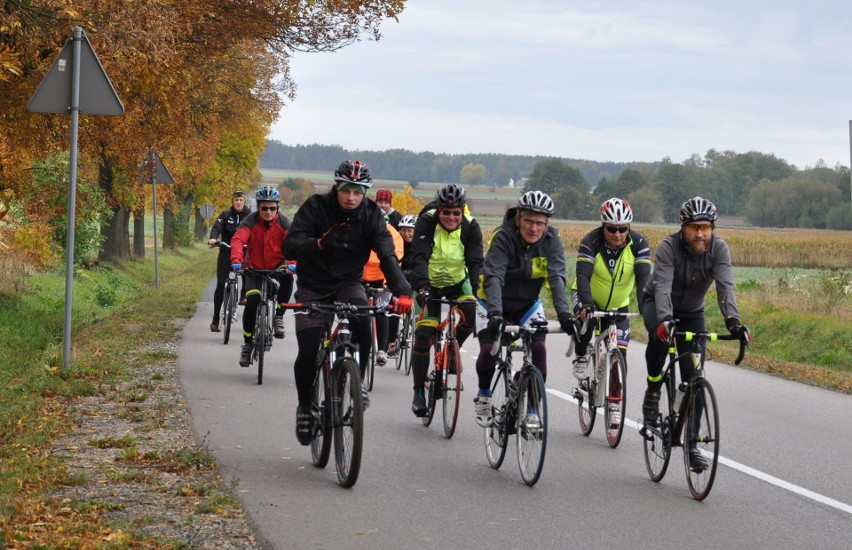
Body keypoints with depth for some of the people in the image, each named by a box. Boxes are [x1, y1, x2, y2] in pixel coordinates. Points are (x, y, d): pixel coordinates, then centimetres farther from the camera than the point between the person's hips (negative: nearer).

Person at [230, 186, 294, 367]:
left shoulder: (283, 222, -12)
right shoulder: (251, 221, -14)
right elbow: (238, 239, -28)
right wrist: (236, 261, -46)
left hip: (277, 266, 0)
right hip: (254, 268, 0)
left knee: (287, 277, -33)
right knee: (252, 301, -20)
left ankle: (278, 315, -13)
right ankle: (247, 342, 0)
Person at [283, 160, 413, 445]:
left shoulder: (371, 215, -10)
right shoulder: (315, 206, -15)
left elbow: (387, 255, -20)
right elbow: (290, 246, -22)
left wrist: (402, 291, -37)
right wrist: (317, 244, -44)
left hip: (348, 284, 1)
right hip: (313, 287, -1)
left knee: (362, 324, -31)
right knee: (308, 352, -12)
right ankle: (305, 407, 14)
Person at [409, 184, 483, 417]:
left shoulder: (470, 227, -15)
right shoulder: (427, 222, -20)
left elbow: (475, 262, -21)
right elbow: (419, 257, -30)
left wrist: (476, 288, -38)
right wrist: (422, 286, -46)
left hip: (458, 282, 1)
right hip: (430, 284, -1)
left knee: (471, 314, -29)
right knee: (423, 335, -12)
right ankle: (419, 392, 2)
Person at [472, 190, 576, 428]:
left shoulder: (551, 240, -18)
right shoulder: (503, 237, -27)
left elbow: (557, 278, -27)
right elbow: (494, 277, -38)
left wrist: (564, 313, -43)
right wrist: (495, 314, -53)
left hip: (528, 303, 3)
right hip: (494, 303, -2)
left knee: (538, 348, -19)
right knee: (488, 349, -21)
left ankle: (532, 410, -6)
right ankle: (483, 396, 10)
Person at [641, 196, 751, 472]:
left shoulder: (719, 249, -22)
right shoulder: (669, 247, -28)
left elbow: (725, 286, -33)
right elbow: (663, 286, -40)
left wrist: (733, 320, -50)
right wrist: (664, 319, -58)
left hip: (692, 312, 3)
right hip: (657, 304, -3)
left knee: (694, 378, -6)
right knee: (660, 335, -38)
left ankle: (692, 443, 1)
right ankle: (653, 390, -14)